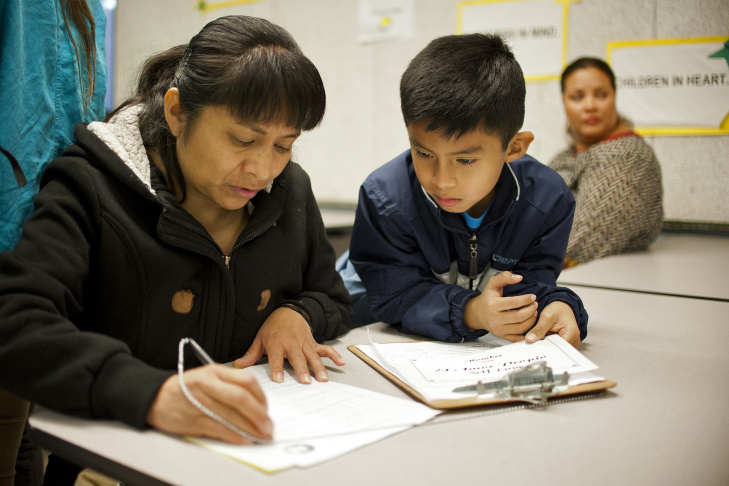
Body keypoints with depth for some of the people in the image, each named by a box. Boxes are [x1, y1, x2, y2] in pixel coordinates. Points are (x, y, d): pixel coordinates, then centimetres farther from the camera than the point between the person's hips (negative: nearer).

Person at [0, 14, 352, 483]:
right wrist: (152, 393, -40)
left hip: (258, 444, 4)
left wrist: (297, 314, -5)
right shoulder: (91, 188, -12)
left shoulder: (290, 189, 6)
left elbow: (334, 299, 19)